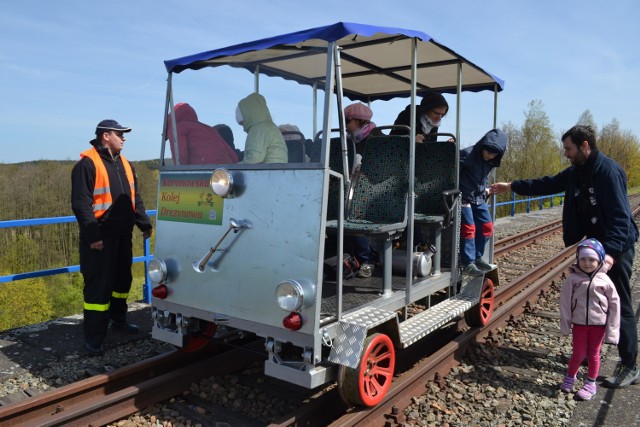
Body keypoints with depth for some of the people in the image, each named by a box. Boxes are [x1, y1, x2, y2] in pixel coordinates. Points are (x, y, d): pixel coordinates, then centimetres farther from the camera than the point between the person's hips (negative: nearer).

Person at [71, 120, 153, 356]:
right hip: (100, 238, -8)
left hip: (123, 235, 8)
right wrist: (92, 235, -19)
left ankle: (118, 319, 36)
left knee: (123, 279, 18)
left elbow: (135, 198, 18)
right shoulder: (87, 165, -12)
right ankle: (93, 337, 4)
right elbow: (81, 204, -15)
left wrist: (144, 224, 12)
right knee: (99, 285, -4)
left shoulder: (124, 164, 13)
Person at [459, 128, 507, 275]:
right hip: (464, 197, -8)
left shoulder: (490, 161, 4)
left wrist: (485, 188, 8)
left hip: (479, 198, 8)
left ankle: (477, 257, 23)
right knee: (469, 228, -10)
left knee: (486, 227, 9)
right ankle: (468, 263, -3)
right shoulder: (467, 154, -21)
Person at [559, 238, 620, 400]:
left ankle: (591, 384, 29)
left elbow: (614, 305, -4)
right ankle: (569, 378, 31)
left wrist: (612, 329, -4)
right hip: (579, 323, 0)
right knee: (578, 354, 7)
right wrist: (565, 324, -5)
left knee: (593, 354, 14)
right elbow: (565, 302, -5)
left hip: (598, 324, 0)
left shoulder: (604, 281, -11)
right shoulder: (572, 279, -10)